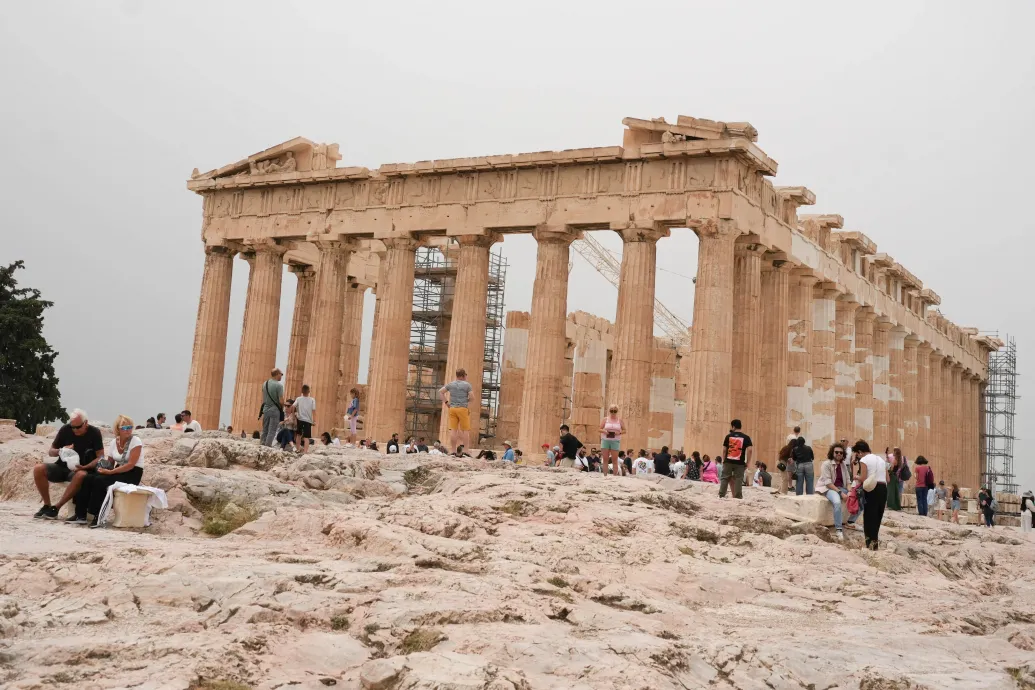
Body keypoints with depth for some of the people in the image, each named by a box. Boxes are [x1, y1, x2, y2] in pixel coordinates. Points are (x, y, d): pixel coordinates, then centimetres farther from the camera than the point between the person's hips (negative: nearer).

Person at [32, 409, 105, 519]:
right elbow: (50, 452, 7)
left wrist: (85, 467, -25)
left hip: (80, 469, -3)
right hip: (62, 467, 4)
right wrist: (60, 451, -16)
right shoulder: (65, 429, 0)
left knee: (81, 475, -39)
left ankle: (56, 507, -28)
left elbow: (100, 457, -9)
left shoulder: (94, 433, -6)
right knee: (38, 469, -23)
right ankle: (47, 505, -13)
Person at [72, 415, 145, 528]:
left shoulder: (135, 441, -11)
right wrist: (104, 466, -11)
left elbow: (131, 465, -19)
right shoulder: (114, 442, 8)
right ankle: (80, 514, -12)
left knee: (99, 480, -27)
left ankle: (98, 516, -18)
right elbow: (110, 462, 13)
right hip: (118, 471, 7)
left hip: (132, 475, -7)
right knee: (88, 478, -13)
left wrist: (110, 472, -22)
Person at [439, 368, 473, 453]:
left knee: (453, 429, 3)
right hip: (463, 408, -4)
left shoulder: (450, 384, 11)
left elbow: (440, 391, 7)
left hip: (452, 408, 4)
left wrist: (446, 402, 9)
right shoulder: (467, 385, -1)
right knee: (464, 430, 1)